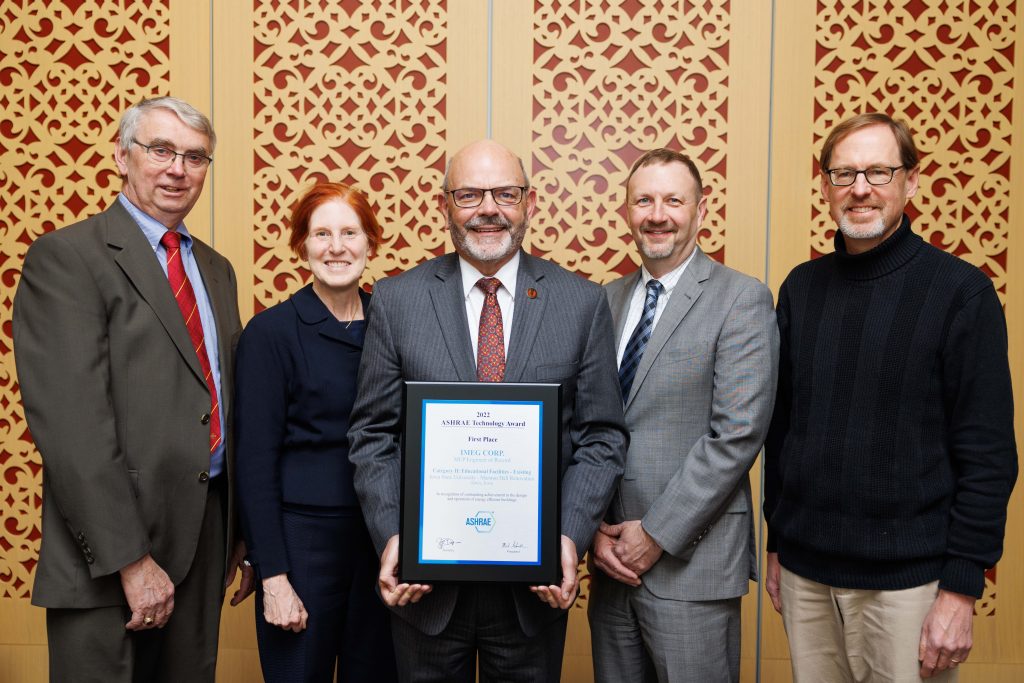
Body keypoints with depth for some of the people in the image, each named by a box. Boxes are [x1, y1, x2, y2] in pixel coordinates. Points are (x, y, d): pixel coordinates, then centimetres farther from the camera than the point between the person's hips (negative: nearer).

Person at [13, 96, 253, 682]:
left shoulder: (216, 269, 13)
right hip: (110, 553, -6)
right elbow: (72, 426, -16)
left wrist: (245, 532, 12)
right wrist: (131, 559, -18)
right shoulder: (64, 258, -8)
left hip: (208, 528, 6)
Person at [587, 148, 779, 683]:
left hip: (690, 559, -5)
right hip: (611, 554, 5)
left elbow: (737, 434, -15)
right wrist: (594, 528, -3)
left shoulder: (741, 299, -8)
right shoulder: (609, 300, 9)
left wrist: (656, 534, -14)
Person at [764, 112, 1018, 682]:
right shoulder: (802, 287, 4)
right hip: (804, 570, 4)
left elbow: (988, 454, -9)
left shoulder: (960, 290, -8)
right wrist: (777, 541, 10)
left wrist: (962, 588, -12)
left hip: (906, 576, -3)